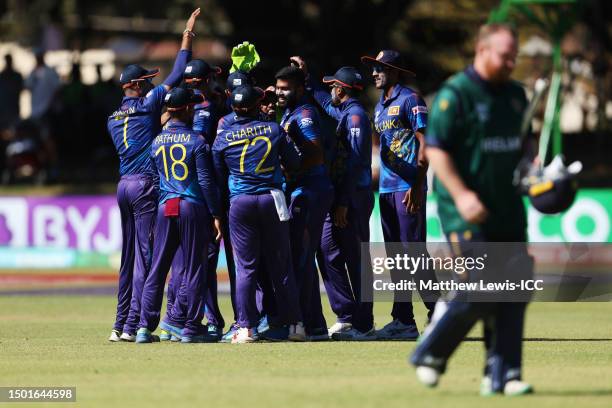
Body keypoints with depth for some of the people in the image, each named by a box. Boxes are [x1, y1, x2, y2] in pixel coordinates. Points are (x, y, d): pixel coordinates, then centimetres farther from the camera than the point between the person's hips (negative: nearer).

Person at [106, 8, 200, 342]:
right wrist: (187, 34, 2)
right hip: (145, 185, -8)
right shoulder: (146, 104, -4)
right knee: (145, 255, -8)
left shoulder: (114, 118, 16)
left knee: (128, 257, 12)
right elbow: (177, 75, -4)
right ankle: (133, 326, -12)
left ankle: (120, 326, 10)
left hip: (123, 186, 8)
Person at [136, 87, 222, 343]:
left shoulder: (157, 142, 9)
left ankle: (145, 327, 3)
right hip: (193, 207, -4)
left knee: (157, 268, 6)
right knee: (194, 267, 2)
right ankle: (190, 327, 2)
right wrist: (216, 215, -6)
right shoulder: (196, 141, -6)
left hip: (165, 207, 4)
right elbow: (206, 181, -9)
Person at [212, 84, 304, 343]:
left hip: (240, 202, 0)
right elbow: (294, 162, 8)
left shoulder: (223, 137, 0)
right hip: (272, 200, 1)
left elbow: (218, 174, 8)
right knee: (281, 264, 7)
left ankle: (247, 328, -4)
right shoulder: (274, 130, 0)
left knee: (246, 266, 2)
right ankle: (294, 324, 8)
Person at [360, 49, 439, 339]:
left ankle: (437, 312, -7)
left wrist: (417, 187, -19)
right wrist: (382, 186, 16)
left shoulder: (410, 100, -6)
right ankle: (403, 321, 9)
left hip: (408, 188, -9)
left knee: (413, 250, -12)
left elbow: (424, 144, -12)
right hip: (386, 190, 9)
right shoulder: (379, 107, 20)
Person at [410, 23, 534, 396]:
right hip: (468, 212, -7)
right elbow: (436, 149, -12)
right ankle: (431, 354, 11)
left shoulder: (515, 95, 14)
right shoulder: (455, 94, -9)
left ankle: (502, 374, 5)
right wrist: (461, 194, -22)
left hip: (508, 208, 7)